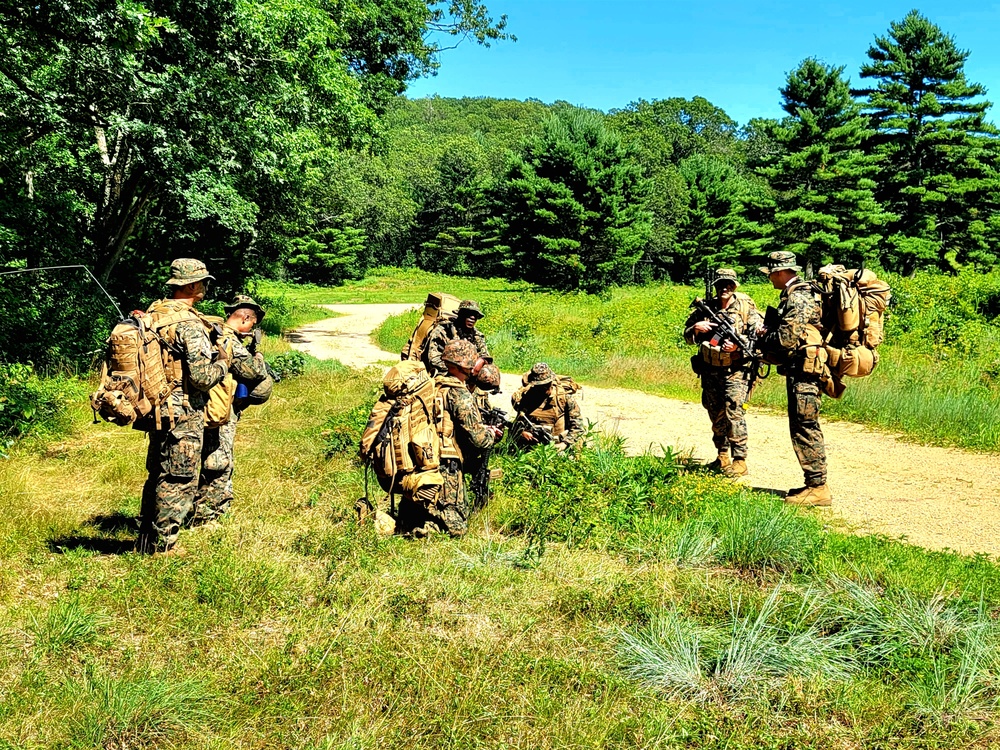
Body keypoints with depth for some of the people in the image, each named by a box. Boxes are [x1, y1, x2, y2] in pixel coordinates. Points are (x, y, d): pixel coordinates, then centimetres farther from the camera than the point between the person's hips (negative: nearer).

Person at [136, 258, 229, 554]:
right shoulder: (190, 324, -19)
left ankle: (146, 540, 28)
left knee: (158, 477, 19)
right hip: (183, 416, -9)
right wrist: (222, 364, -3)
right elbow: (202, 377, -22)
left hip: (157, 411, 9)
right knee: (179, 482, 2)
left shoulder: (152, 314, 8)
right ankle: (163, 546, 8)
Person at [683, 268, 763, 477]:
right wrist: (695, 329, -12)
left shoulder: (746, 307, -4)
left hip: (735, 370, -4)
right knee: (716, 415, 14)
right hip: (710, 371, 4)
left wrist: (738, 344, -24)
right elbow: (688, 337, 11)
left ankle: (739, 460, -11)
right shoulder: (706, 308, 4)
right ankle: (722, 457, 28)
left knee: (733, 412, -15)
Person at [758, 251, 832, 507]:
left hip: (805, 371, -11)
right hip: (798, 371, 11)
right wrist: (768, 335, 10)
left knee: (806, 428, -9)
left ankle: (818, 488, -6)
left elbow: (788, 338, -21)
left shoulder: (799, 298, -14)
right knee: (800, 428, 13)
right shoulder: (792, 295, 18)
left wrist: (764, 338, -4)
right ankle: (813, 484, 19)